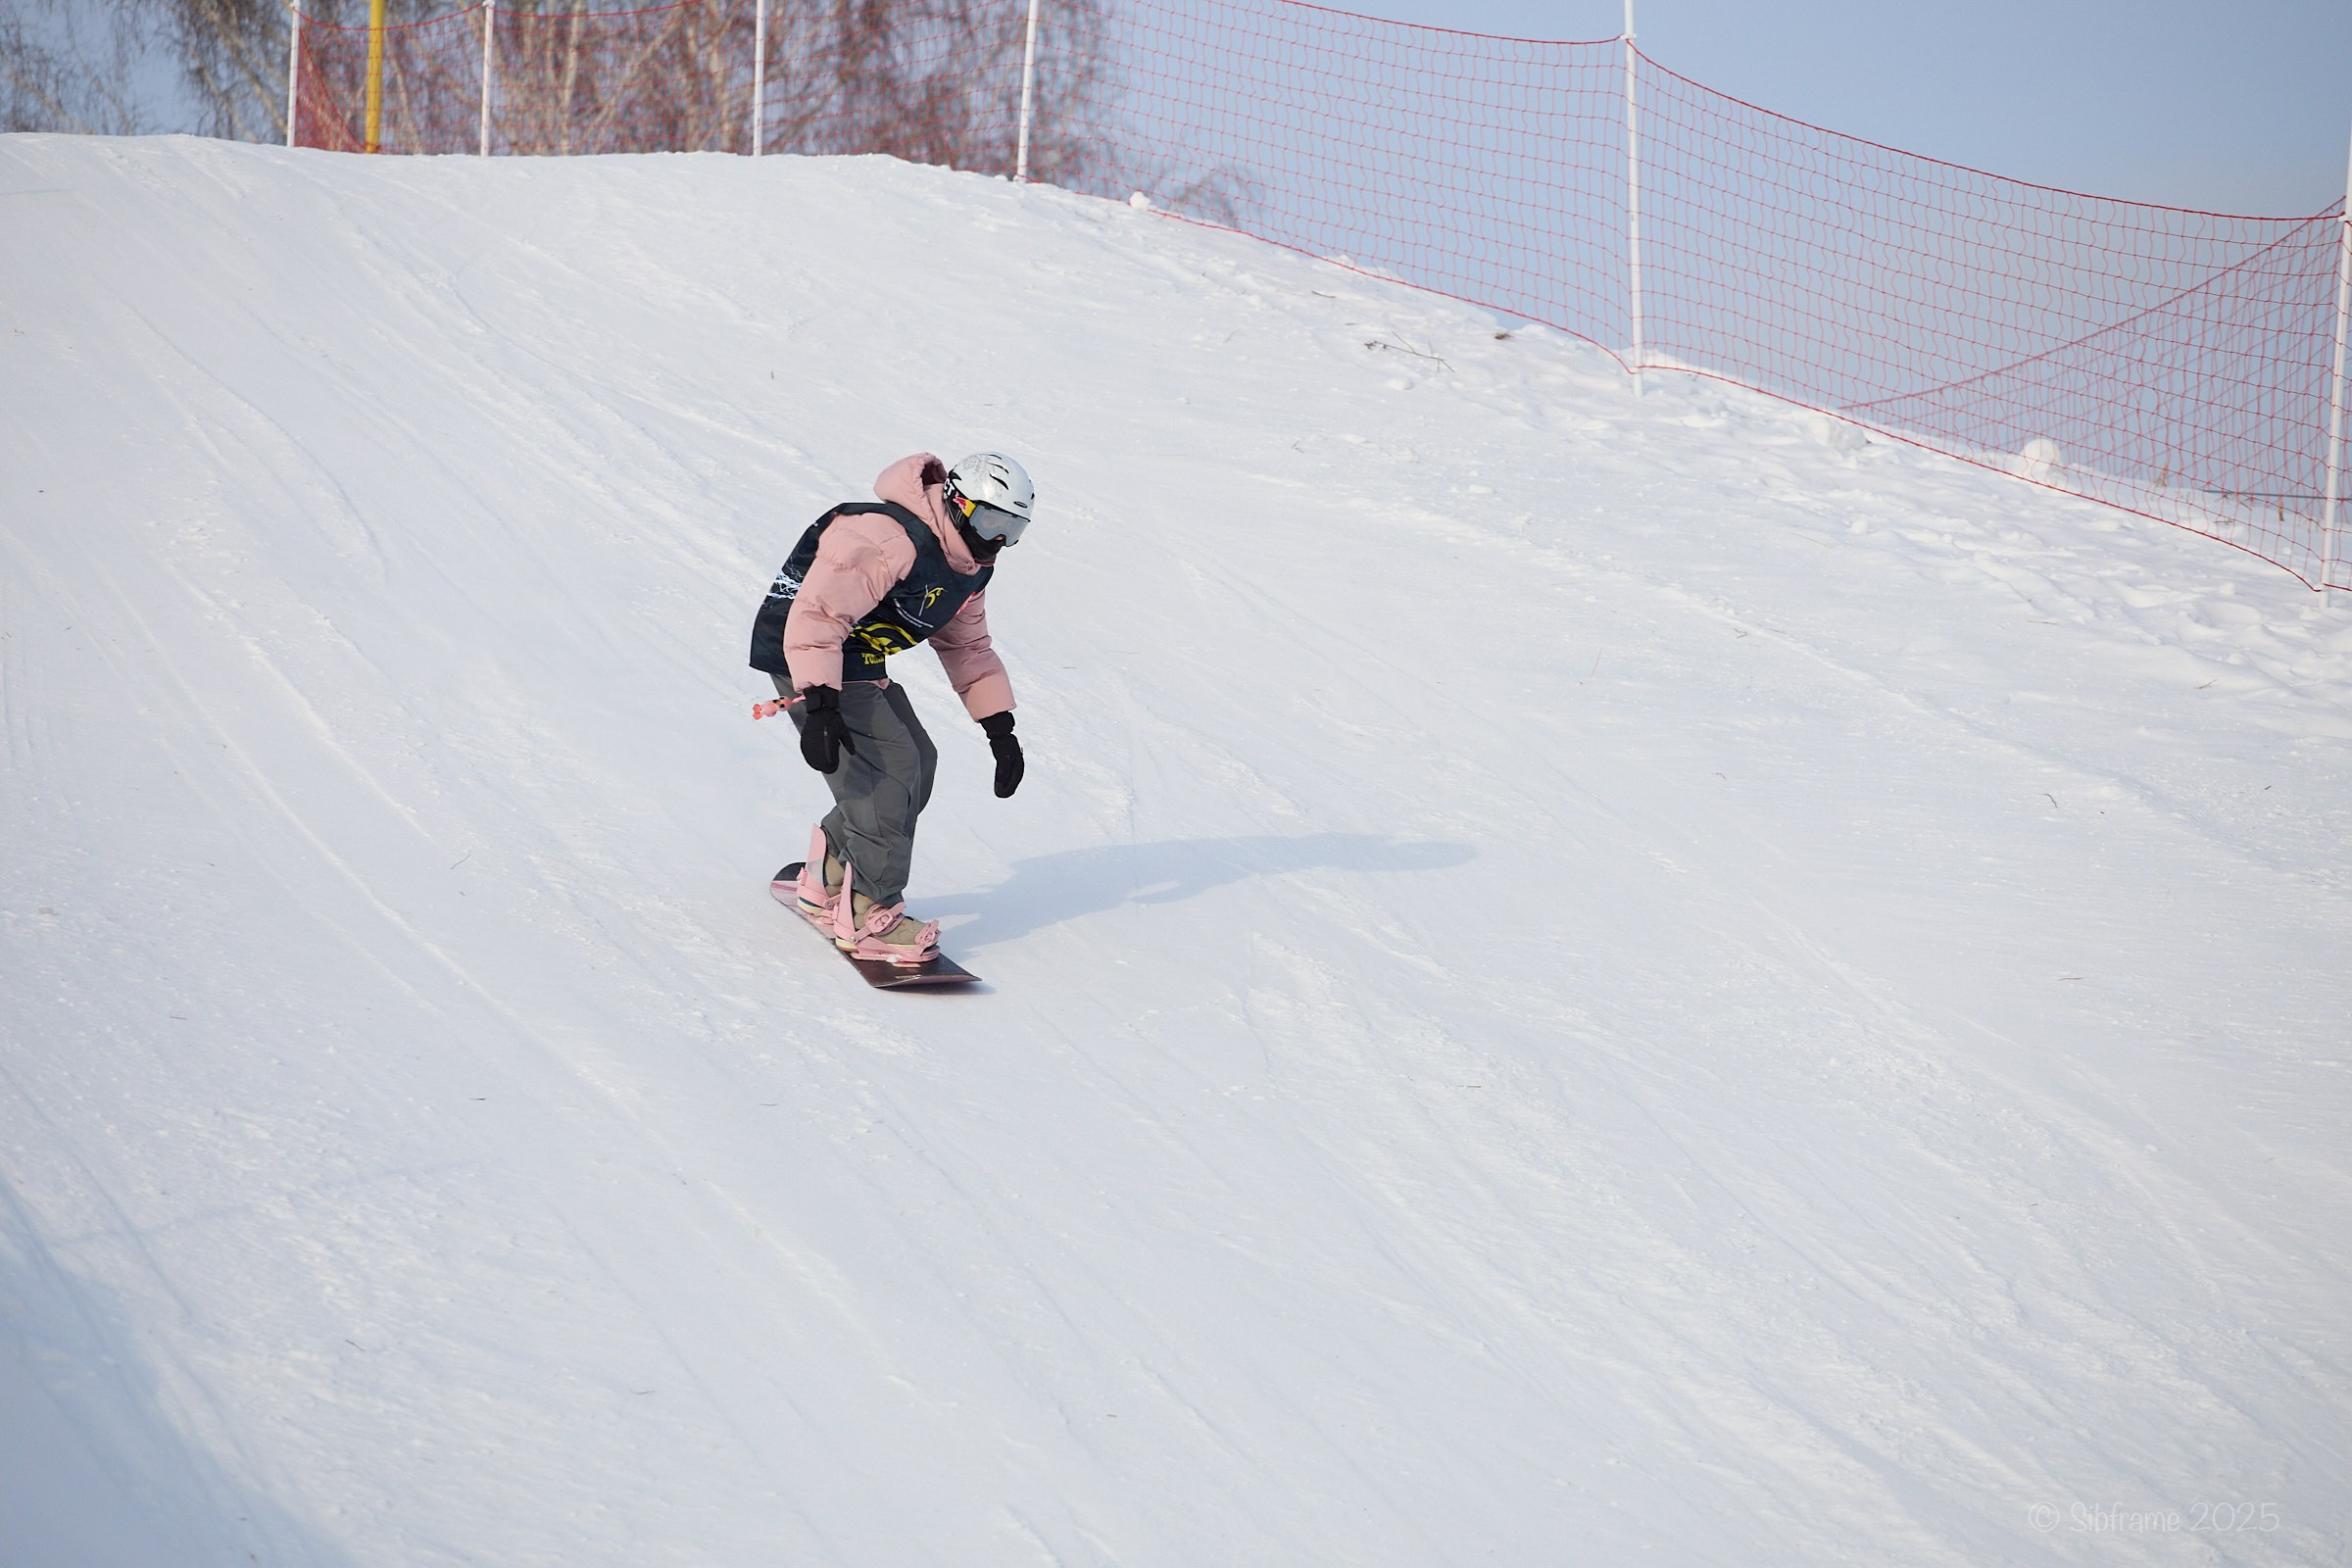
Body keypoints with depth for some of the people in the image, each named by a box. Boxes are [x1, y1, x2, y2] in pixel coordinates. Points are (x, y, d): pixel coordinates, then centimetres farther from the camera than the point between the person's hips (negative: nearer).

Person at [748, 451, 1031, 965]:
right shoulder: (890, 539, -28)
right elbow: (818, 613, -35)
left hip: (860, 663, 10)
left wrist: (1000, 727, 10)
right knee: (890, 765, -18)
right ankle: (868, 913, -12)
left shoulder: (967, 569, 5)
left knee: (918, 763, 6)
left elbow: (968, 648, 19)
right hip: (805, 656, -10)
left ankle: (826, 880, 20)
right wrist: (819, 705, -42)